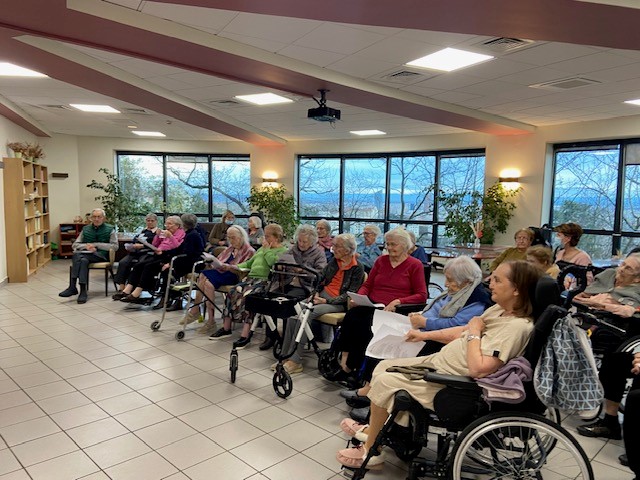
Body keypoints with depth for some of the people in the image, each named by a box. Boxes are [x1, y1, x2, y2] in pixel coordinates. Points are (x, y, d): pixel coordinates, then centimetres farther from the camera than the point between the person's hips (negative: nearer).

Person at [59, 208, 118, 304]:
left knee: (80, 258, -33)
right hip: (86, 253, 3)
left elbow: (115, 246, -2)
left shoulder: (110, 229, 8)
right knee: (76, 255, -33)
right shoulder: (85, 229, 20)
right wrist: (86, 246, -6)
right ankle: (79, 290, -38)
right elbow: (74, 245, 16)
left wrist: (96, 245, -9)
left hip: (101, 255, -3)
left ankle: (73, 287, -33)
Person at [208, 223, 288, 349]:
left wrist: (266, 249, -3)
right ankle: (226, 328, -8)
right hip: (251, 278, 7)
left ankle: (245, 335, -31)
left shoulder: (283, 251, 3)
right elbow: (250, 262, 30)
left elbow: (273, 262, -16)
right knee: (233, 292, -16)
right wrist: (237, 266, 14)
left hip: (264, 281, -7)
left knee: (248, 296, -32)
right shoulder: (262, 248, 28)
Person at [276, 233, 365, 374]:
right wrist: (316, 293, -3)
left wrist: (326, 301, -16)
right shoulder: (334, 261, 13)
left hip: (339, 303, -6)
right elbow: (321, 278, 17)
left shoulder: (357, 268, -7)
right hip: (323, 294, 6)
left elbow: (349, 295, -11)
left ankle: (294, 361, -25)